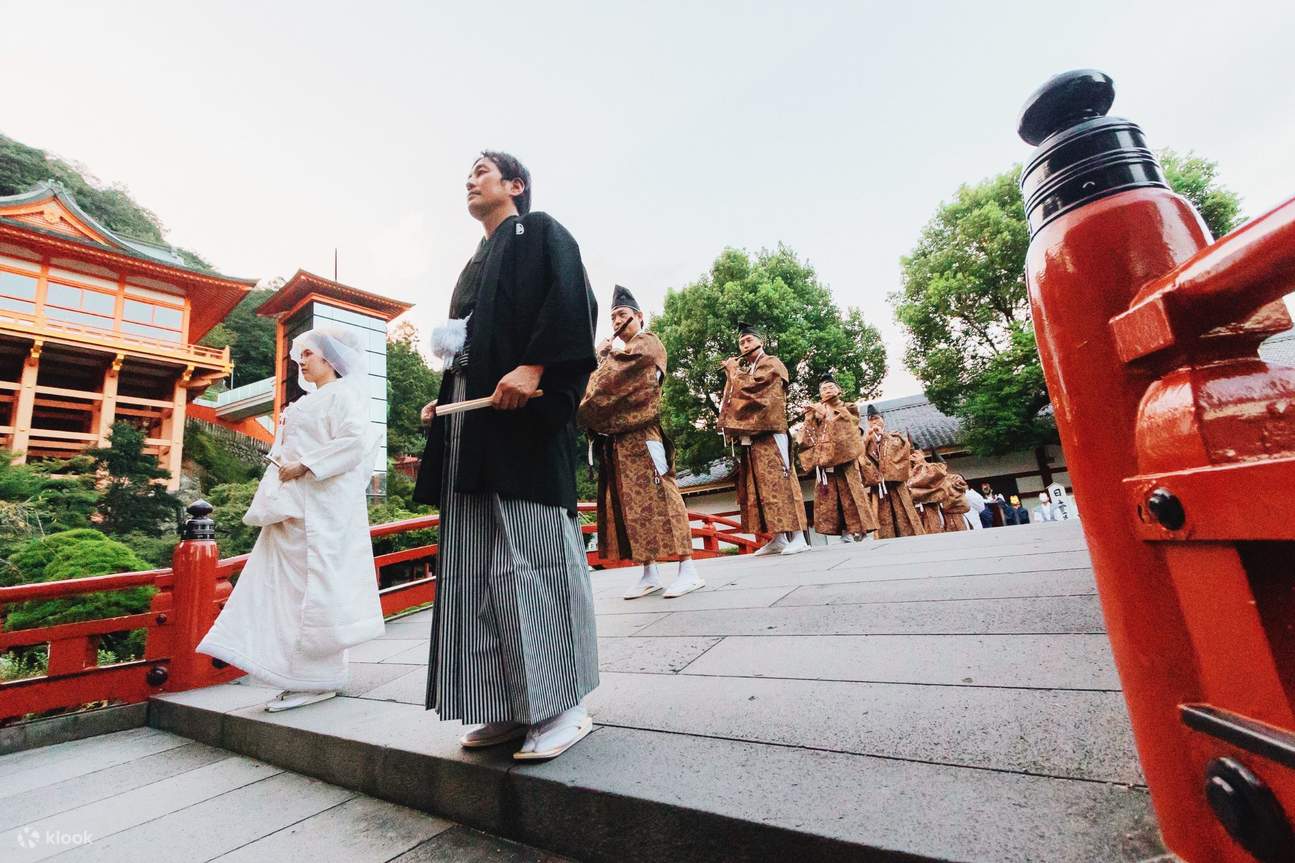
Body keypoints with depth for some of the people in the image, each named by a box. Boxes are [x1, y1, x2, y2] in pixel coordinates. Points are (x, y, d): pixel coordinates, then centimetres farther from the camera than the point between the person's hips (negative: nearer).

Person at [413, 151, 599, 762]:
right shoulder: (477, 262, 31)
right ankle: (512, 707, 13)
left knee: (532, 555, -11)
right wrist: (443, 402, 15)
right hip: (472, 424, 9)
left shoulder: (540, 232, 8)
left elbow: (571, 300, -11)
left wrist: (533, 368, -23)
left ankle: (561, 704, 1)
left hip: (523, 413, -8)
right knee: (481, 567, 4)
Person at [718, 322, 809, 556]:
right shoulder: (743, 369, 26)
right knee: (757, 486, 4)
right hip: (749, 435, 8)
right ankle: (778, 537, 8)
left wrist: (733, 369, 1)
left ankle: (798, 537, -9)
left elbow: (747, 387, -12)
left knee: (778, 481, -12)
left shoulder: (772, 364, 3)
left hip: (769, 432, -8)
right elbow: (731, 398, 22)